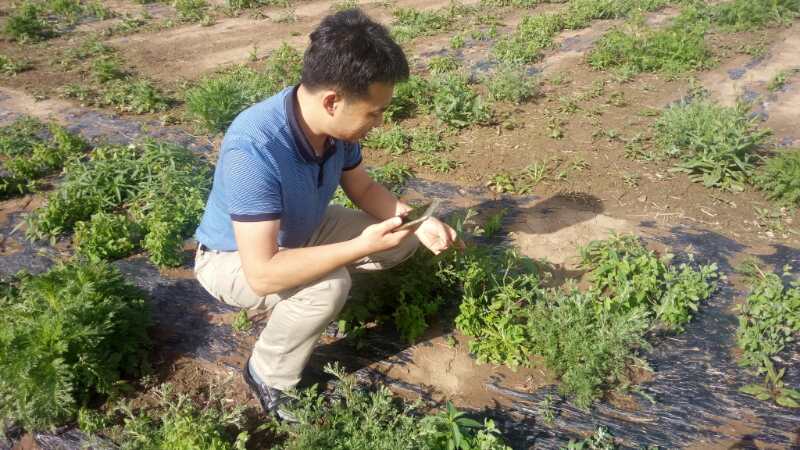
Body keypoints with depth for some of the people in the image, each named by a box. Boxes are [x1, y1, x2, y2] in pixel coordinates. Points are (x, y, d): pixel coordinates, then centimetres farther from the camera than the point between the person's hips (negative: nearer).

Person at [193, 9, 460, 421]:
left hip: (298, 232, 7)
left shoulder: (336, 124, -19)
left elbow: (363, 188, -1)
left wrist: (415, 223, -18)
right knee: (328, 286, -34)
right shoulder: (253, 149, -40)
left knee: (402, 242, -1)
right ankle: (268, 376, -6)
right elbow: (263, 273, -40)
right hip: (233, 259, -7)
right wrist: (360, 247, -39)